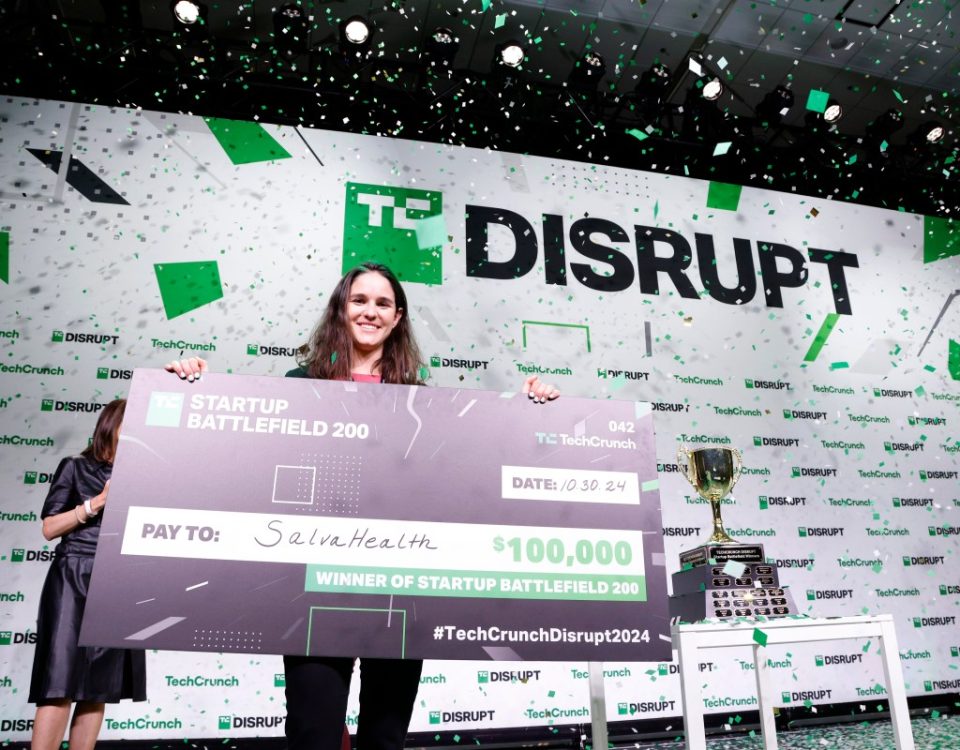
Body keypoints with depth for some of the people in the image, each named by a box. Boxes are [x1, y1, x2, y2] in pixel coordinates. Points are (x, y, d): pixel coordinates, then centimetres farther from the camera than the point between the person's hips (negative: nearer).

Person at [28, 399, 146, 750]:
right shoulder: (76, 467, 4)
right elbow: (49, 528, -1)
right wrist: (98, 502, -10)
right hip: (74, 582, -4)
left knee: (100, 688, 4)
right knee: (61, 685, -8)